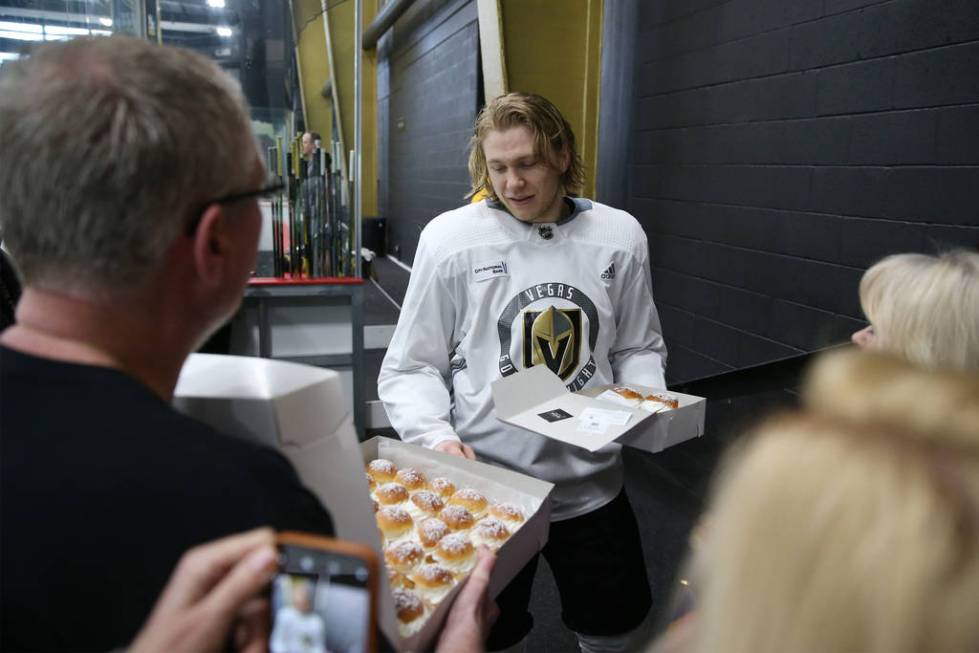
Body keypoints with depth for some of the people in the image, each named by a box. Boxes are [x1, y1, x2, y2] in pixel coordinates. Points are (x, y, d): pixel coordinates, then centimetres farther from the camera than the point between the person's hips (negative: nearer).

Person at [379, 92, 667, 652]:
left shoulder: (620, 236, -3)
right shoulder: (451, 239, -10)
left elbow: (638, 349, 9)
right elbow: (411, 368, -4)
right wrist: (436, 436, -20)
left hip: (592, 482, 2)